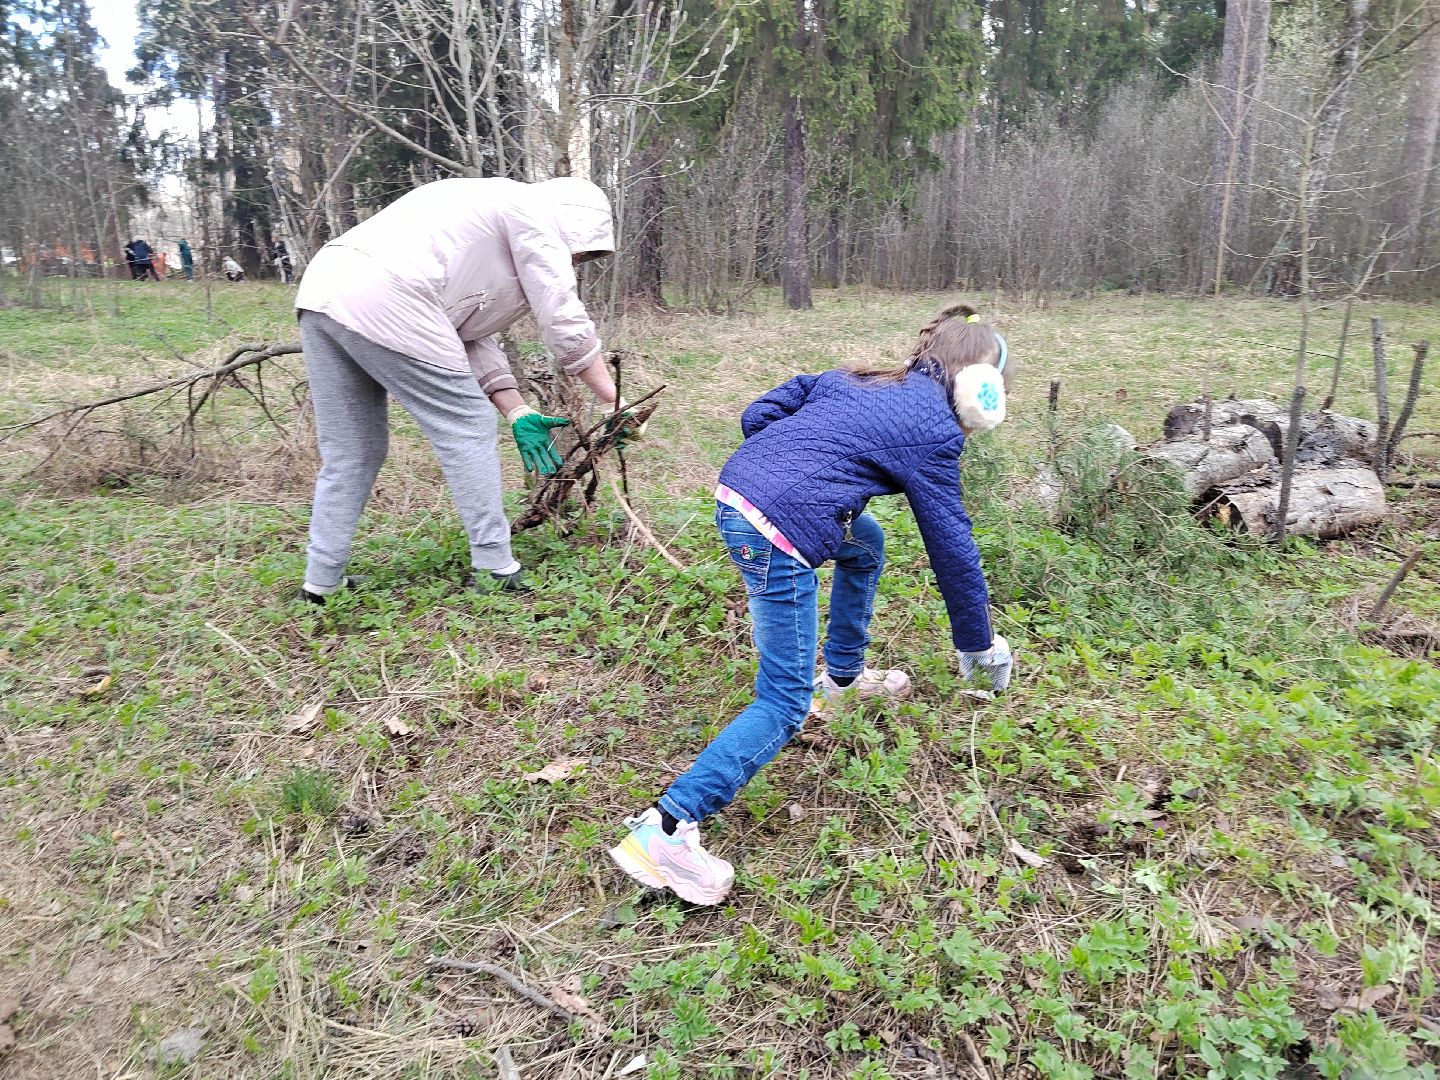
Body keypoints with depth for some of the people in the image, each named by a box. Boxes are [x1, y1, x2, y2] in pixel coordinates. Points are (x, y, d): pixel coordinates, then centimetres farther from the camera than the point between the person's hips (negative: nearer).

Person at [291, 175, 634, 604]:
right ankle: (495, 570, 7)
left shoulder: (488, 219, 31)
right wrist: (612, 402, 9)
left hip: (323, 289, 10)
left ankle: (321, 584, 18)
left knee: (348, 452, 14)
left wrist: (518, 413, 16)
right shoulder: (535, 210, 6)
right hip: (381, 303, -9)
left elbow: (471, 337, 22)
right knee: (468, 426, 1)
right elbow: (565, 321, 0)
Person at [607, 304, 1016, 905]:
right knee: (785, 705, -2)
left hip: (736, 489, 9)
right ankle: (664, 830, -9)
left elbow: (758, 415, 15)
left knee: (867, 544, 31)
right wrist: (979, 644, 16)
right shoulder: (932, 430, 0)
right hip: (776, 536, -9)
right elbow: (952, 547, 5)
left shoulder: (856, 379, 19)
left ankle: (843, 675, 42)